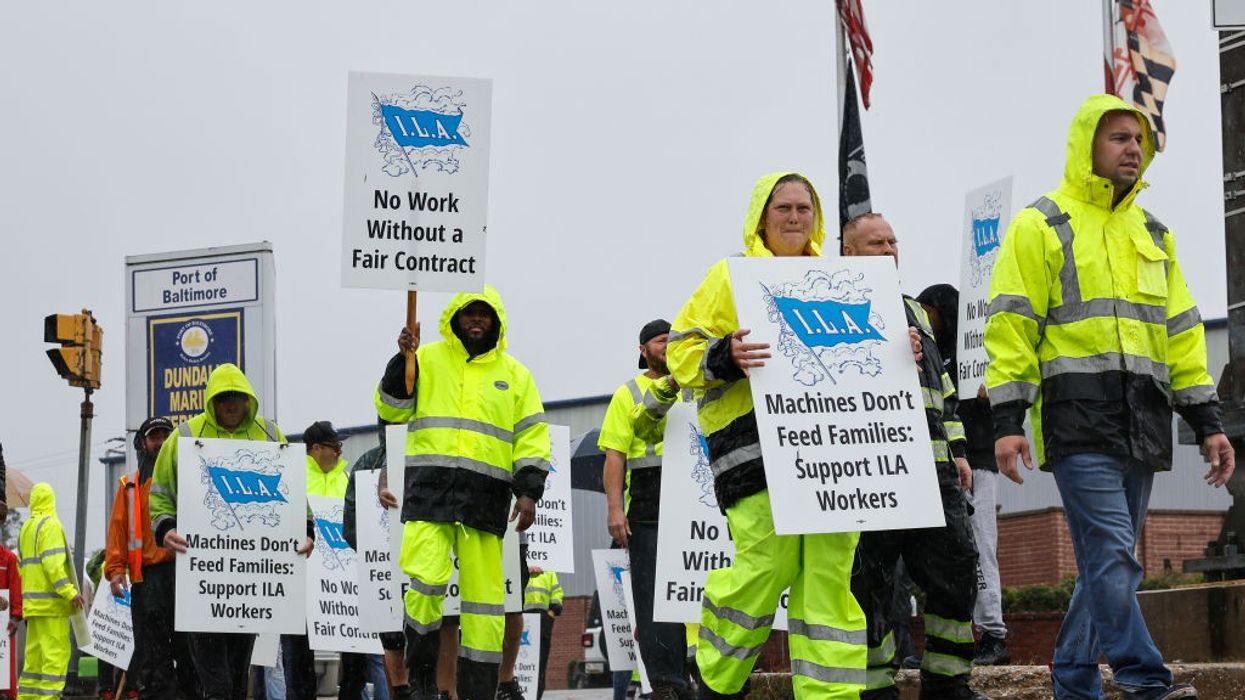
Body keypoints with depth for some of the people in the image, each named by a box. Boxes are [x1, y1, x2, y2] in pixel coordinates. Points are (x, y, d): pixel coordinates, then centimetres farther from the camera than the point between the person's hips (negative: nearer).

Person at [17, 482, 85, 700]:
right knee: (56, 652, -10)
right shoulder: (50, 525, -8)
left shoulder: (25, 528, 18)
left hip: (32, 600, 9)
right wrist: (70, 592, -20)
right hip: (51, 601, -9)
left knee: (34, 653, 12)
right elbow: (53, 563, -19)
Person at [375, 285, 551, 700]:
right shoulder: (427, 358, 9)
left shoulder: (514, 374, 14)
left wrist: (528, 491, 0)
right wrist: (403, 362, -8)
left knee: (484, 591, 2)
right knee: (425, 580, -17)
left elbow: (532, 436, 11)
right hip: (430, 487, -2)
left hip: (485, 495, 2)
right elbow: (391, 410, 6)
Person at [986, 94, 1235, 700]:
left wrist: (1207, 420, 15)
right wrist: (1008, 420, -12)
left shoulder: (1152, 234, 20)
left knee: (1109, 560, 8)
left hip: (1142, 423, 6)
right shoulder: (1040, 226, 2)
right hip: (1079, 418, -6)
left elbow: (1181, 330, 21)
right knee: (1112, 555, -14)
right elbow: (1012, 328, -4)